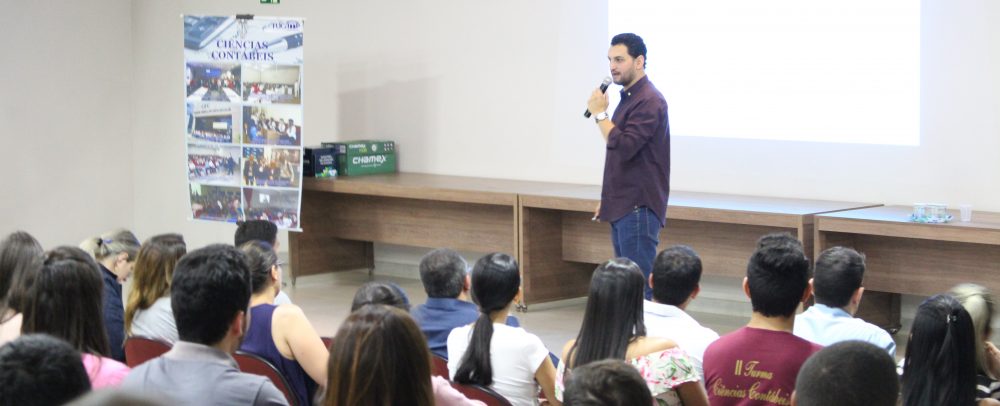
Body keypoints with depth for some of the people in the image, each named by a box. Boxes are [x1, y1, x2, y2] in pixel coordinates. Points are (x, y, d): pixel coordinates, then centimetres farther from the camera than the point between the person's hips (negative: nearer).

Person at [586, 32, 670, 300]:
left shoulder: (649, 101, -14)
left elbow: (623, 147, -24)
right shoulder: (628, 97, 17)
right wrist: (608, 198, 22)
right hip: (623, 206, 10)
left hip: (639, 207, -10)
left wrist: (600, 114, -13)